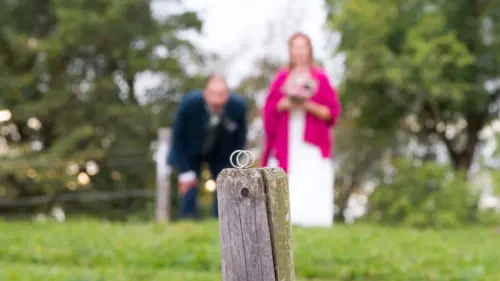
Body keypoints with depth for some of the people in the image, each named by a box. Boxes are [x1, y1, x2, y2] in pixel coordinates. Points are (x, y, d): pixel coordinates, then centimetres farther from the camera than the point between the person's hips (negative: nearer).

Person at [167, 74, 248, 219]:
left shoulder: (238, 106, -28)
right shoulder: (189, 103, -32)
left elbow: (240, 139, -9)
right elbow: (178, 138, -18)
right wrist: (186, 172, -19)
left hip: (221, 153, 2)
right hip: (190, 152, -2)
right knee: (188, 190, -13)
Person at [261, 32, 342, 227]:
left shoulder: (320, 78, 5)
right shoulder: (282, 78, 12)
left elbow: (332, 112, 1)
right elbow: (269, 109, 9)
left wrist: (309, 106, -14)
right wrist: (285, 104, -11)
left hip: (311, 143, -2)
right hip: (285, 142, 2)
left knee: (311, 190, -11)